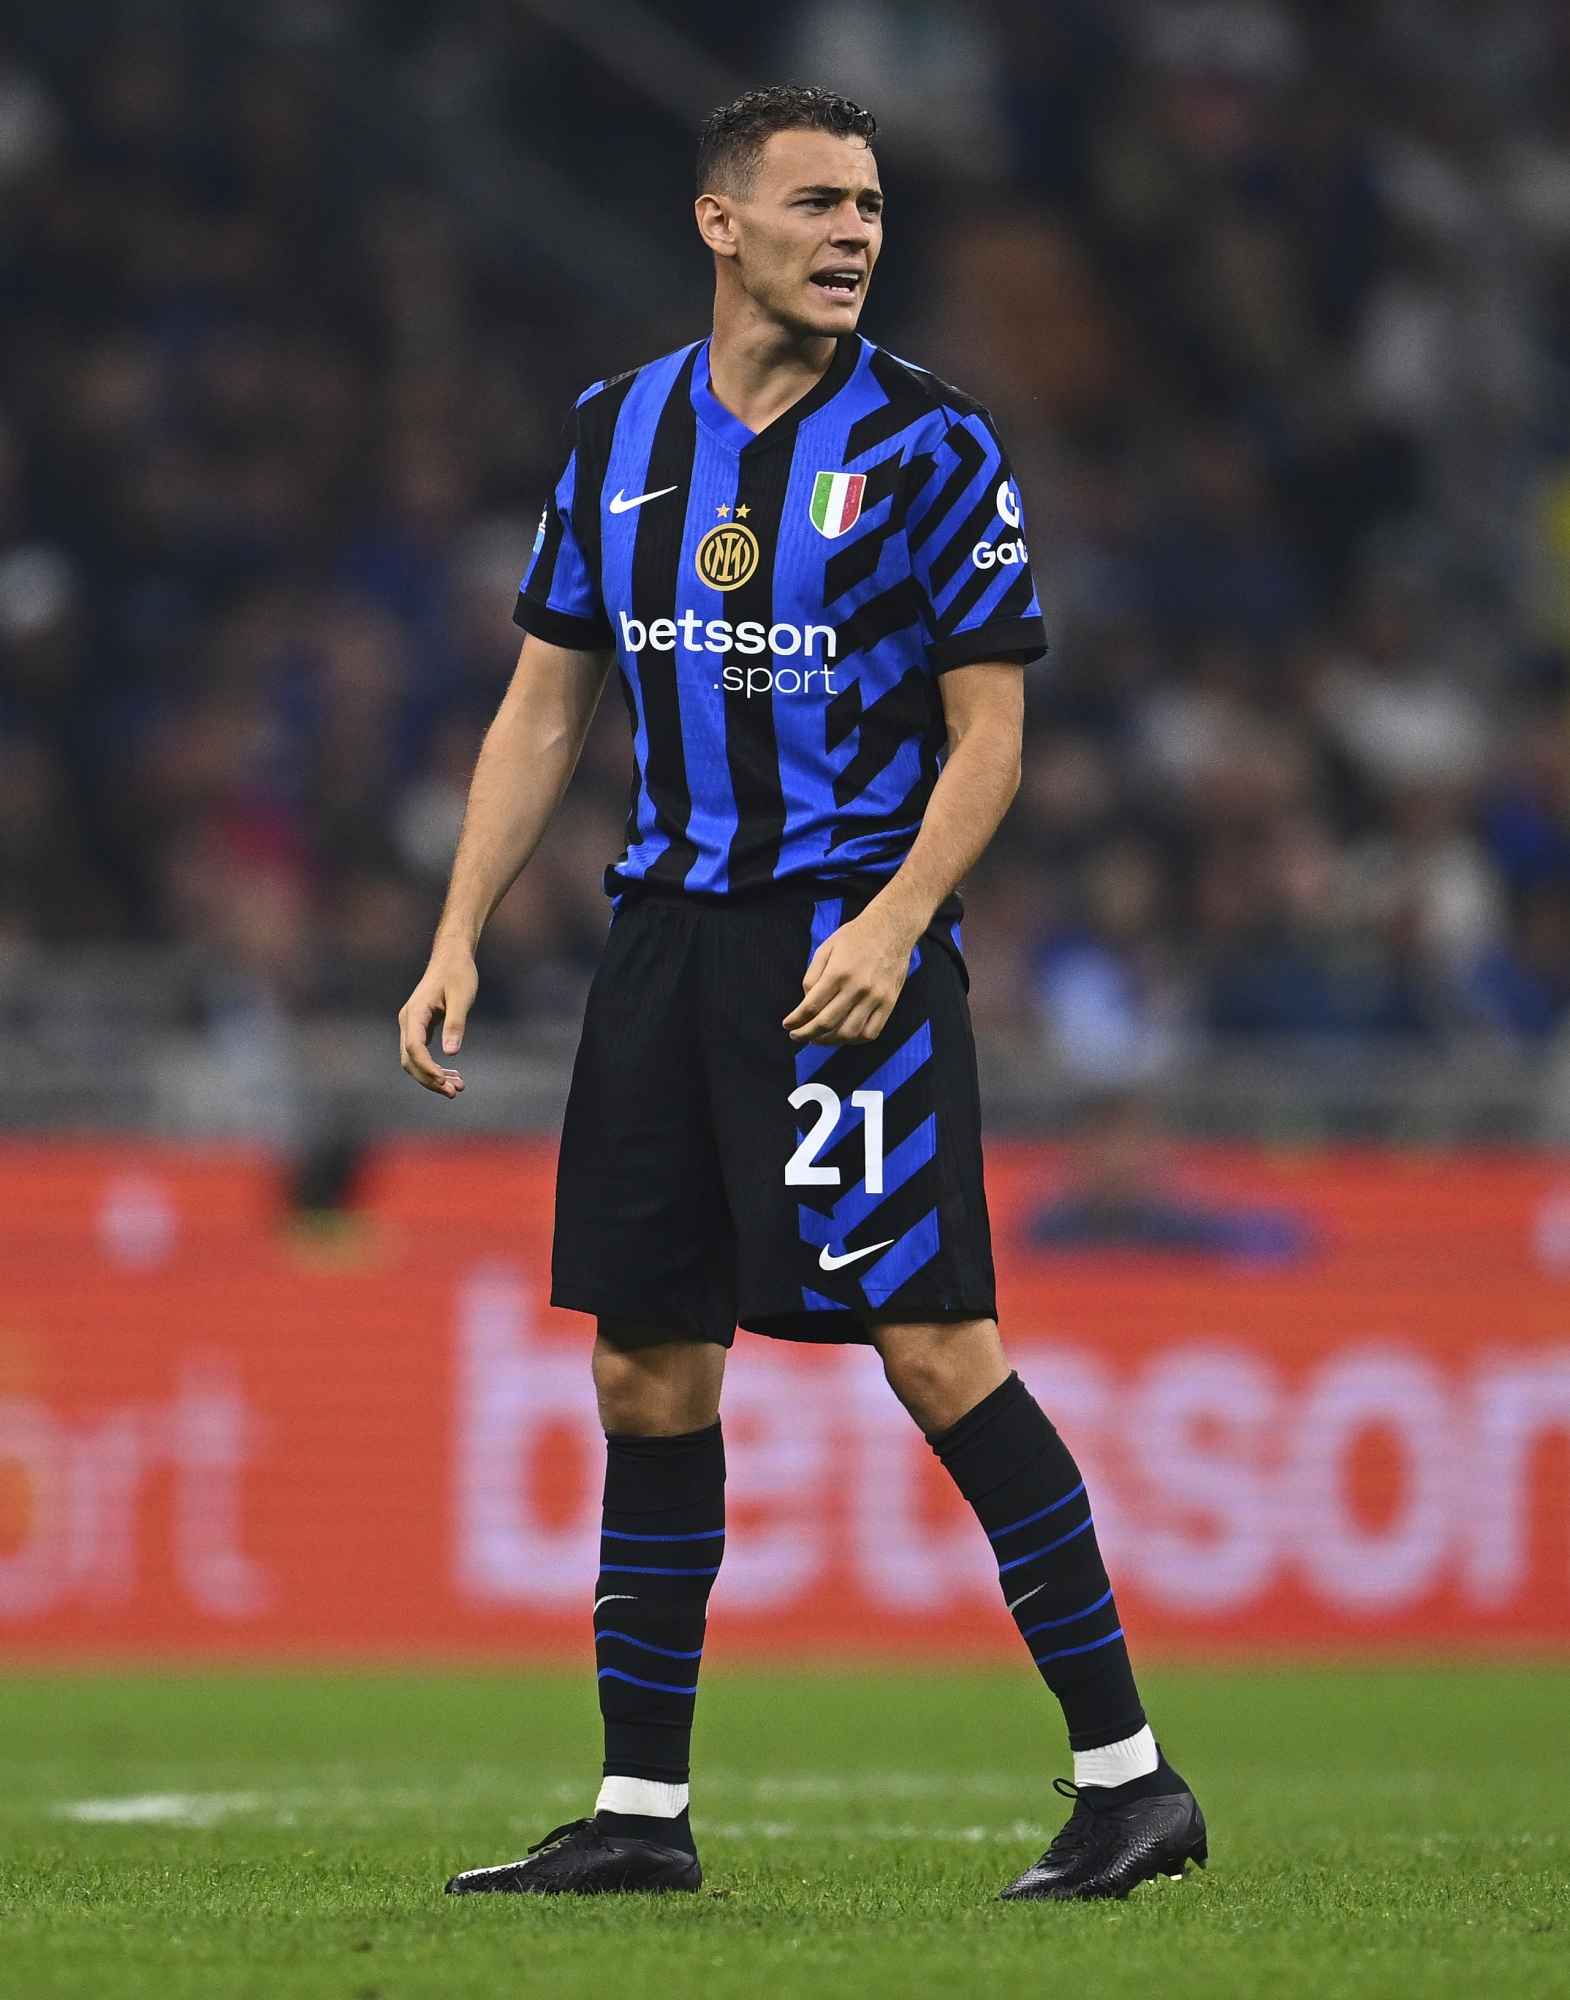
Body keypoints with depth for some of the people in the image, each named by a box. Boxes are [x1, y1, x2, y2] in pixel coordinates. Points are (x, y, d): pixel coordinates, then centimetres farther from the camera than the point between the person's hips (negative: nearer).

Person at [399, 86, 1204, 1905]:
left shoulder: (929, 445, -4)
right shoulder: (618, 435, 9)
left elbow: (988, 734, -5)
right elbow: (545, 706, 15)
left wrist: (894, 920, -19)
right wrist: (459, 937, 7)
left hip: (853, 936, -5)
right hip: (668, 929, 5)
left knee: (933, 1346, -12)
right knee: (647, 1365, 5)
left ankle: (1126, 1778, -6)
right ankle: (641, 1810, 13)